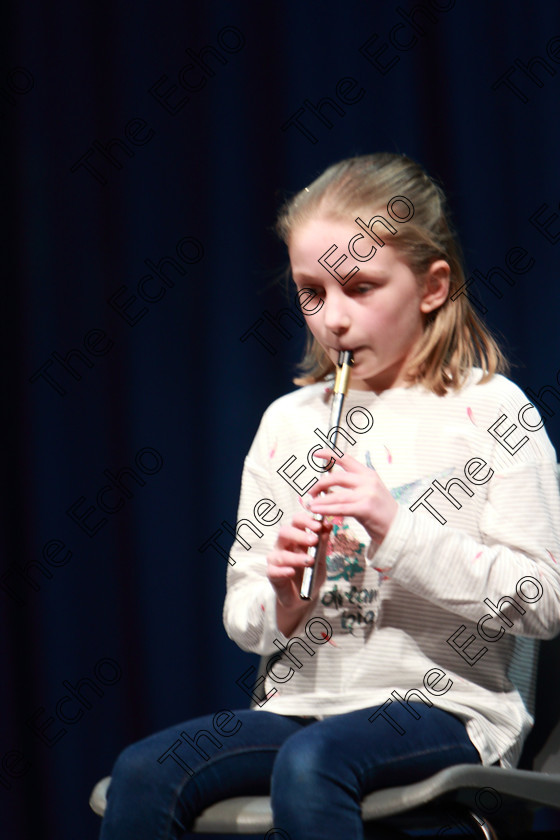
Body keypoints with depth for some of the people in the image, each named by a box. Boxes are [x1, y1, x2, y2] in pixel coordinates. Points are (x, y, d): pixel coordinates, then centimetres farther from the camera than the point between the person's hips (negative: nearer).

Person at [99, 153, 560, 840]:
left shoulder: (490, 412, 0)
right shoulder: (287, 422, 14)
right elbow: (241, 620, 16)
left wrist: (397, 530, -17)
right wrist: (281, 605, -8)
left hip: (447, 707, -5)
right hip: (302, 702, 5)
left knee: (309, 764, -36)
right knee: (143, 774, -21)